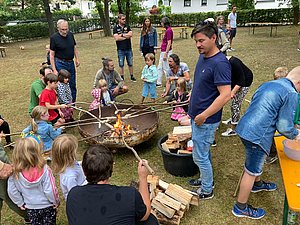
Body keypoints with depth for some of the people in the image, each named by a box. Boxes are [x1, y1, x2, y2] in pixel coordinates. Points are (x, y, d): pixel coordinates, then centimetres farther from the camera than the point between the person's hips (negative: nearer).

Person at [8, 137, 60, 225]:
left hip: (30, 208, 2)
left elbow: (12, 191, -10)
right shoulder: (44, 169, -29)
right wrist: (56, 201, -7)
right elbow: (50, 190, -25)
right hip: (47, 206, -2)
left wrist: (20, 203, 6)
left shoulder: (15, 173, -21)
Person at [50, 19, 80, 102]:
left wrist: (77, 59, 9)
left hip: (71, 63, 6)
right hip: (60, 64, -6)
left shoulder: (70, 35, 3)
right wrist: (54, 70, -16)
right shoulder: (54, 38, -12)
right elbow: (52, 55, -12)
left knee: (73, 85, 13)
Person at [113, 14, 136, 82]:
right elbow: (116, 38, -14)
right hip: (121, 50, -2)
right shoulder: (115, 28, -2)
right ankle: (122, 77, 17)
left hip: (129, 49, 2)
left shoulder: (127, 26, 7)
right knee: (121, 65, 6)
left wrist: (121, 35, -11)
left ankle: (132, 76, 22)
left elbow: (130, 34, -9)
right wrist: (126, 36, -9)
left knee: (130, 64, 10)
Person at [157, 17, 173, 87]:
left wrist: (165, 54, -21)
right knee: (160, 68, 15)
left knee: (166, 68, -1)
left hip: (166, 52, -10)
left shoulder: (169, 30, -17)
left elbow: (169, 43, -21)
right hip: (163, 51, 10)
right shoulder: (167, 30, 12)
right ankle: (159, 82, 23)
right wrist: (160, 47, 27)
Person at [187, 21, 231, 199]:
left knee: (200, 156, 5)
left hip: (206, 120, -9)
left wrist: (203, 116, -22)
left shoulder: (220, 63, -23)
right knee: (205, 152, 23)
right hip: (198, 116, 9)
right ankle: (207, 179, 42)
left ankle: (207, 191, 25)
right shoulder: (202, 57, 6)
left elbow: (225, 95, -27)